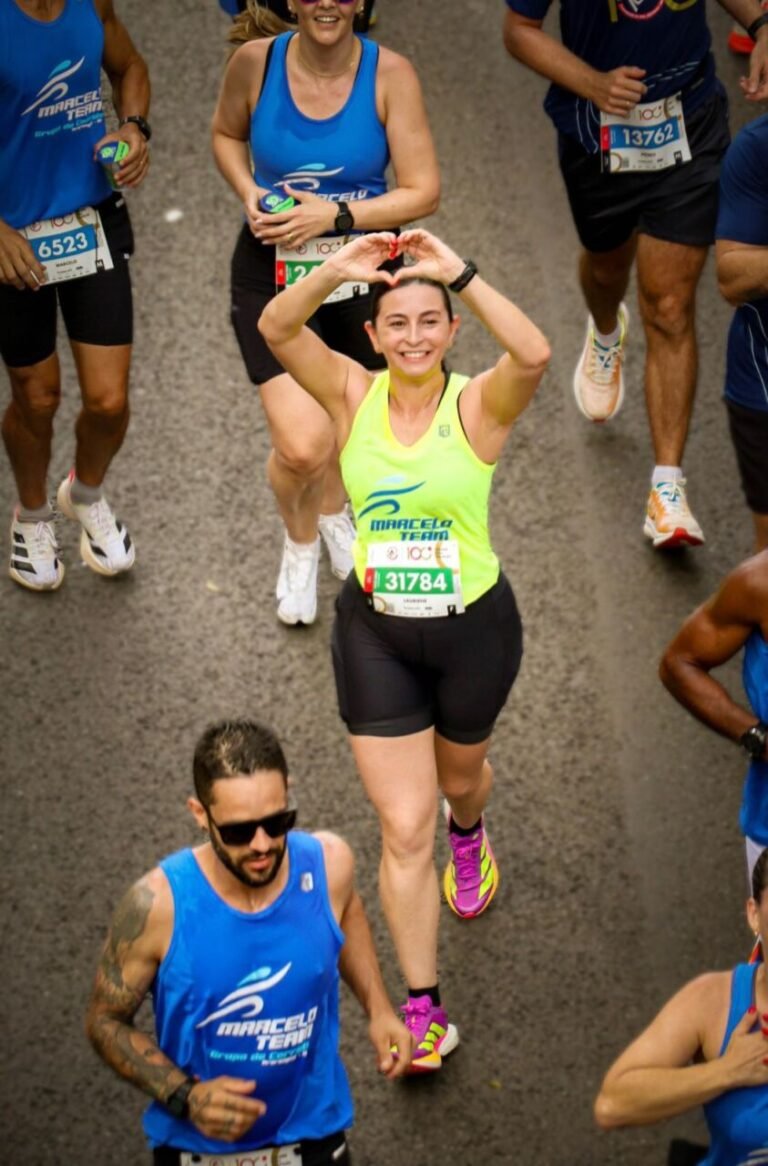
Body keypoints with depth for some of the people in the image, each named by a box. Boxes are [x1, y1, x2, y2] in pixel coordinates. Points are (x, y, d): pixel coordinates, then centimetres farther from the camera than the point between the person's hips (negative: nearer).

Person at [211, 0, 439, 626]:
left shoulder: (390, 74, -16)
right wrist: (249, 194, -10)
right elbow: (227, 133, 9)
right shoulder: (256, 62, -12)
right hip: (273, 276, -1)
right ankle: (300, 540, 22)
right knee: (302, 448, -14)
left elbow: (423, 192, -13)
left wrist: (335, 215, -23)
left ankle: (334, 513, 56)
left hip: (363, 273, 1)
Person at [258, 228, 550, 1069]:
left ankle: (469, 837, 66)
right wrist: (337, 269, -38)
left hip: (474, 627, 0)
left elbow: (535, 355, -37)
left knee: (459, 775, 28)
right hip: (376, 630, 0)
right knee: (403, 827, -2)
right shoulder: (354, 397, -9)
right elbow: (275, 328, -23)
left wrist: (461, 274, -41)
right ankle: (422, 1009, 8)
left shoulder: (479, 405, -15)